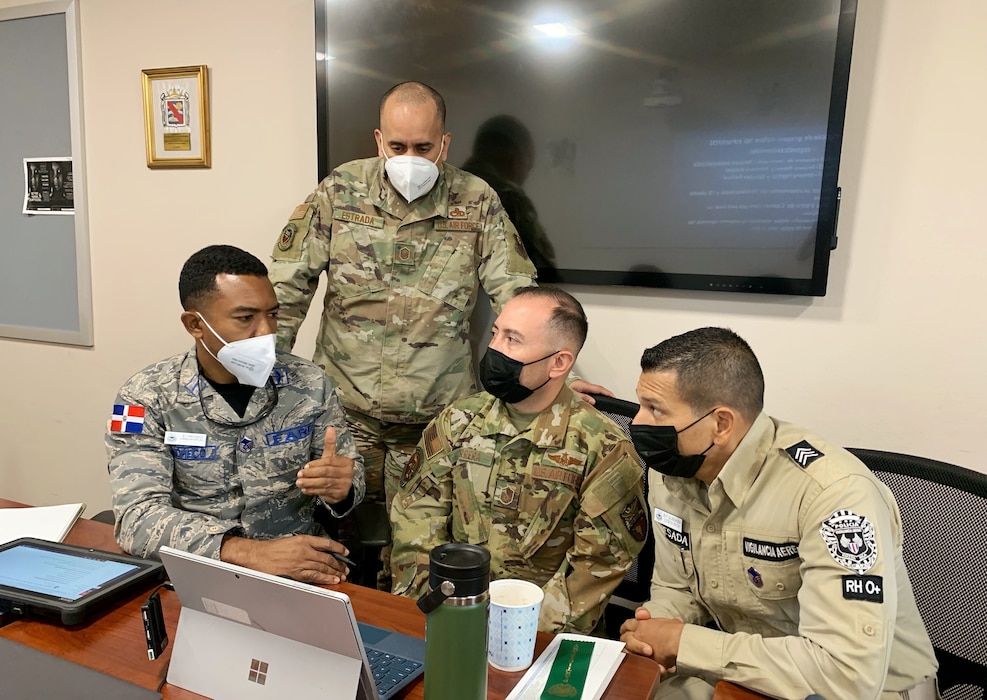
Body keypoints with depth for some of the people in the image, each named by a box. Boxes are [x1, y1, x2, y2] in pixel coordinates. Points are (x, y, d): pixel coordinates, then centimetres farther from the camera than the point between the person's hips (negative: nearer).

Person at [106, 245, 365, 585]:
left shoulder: (309, 383, -2)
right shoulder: (147, 396, -7)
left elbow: (350, 475, 6)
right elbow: (139, 516, -17)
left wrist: (339, 488, -19)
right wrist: (248, 552, -31)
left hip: (299, 564, 1)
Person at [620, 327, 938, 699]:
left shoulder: (834, 492, -29)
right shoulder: (669, 470, -7)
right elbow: (675, 587, 5)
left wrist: (685, 642, -25)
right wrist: (653, 630, -17)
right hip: (744, 670, 5)